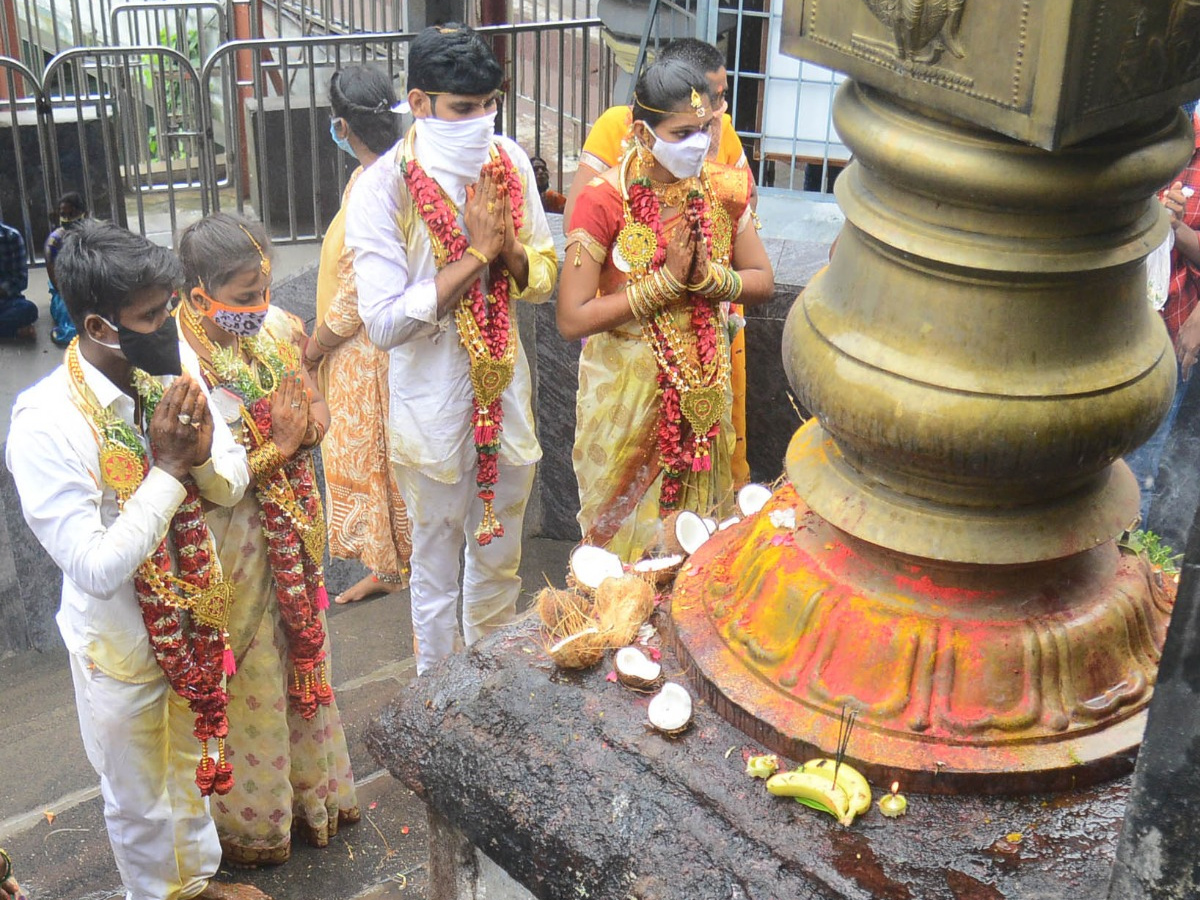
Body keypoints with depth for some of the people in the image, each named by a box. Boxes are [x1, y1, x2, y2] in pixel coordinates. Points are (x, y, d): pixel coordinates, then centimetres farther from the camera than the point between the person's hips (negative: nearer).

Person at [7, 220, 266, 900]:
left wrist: (202, 454, -26)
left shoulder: (175, 366, -13)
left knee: (191, 764, 29)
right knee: (141, 799, 20)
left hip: (193, 621, 6)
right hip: (122, 648, -5)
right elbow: (96, 568, -30)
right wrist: (167, 468, -30)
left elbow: (233, 486, -4)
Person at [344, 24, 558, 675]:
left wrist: (507, 247, -19)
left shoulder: (509, 162, -3)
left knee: (499, 556, 21)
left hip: (504, 391, 5)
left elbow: (544, 277, 3)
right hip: (433, 401, -5)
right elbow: (385, 321, -24)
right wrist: (476, 254, -24)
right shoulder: (384, 188, -18)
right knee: (437, 566, 12)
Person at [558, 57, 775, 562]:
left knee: (695, 515, 18)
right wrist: (666, 281, -23)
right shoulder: (605, 201, -17)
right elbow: (573, 320, -21)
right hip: (627, 393, -4)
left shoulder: (723, 190, -4)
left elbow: (763, 283, 3)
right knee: (624, 525, 12)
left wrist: (707, 276, -17)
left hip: (703, 389, 4)